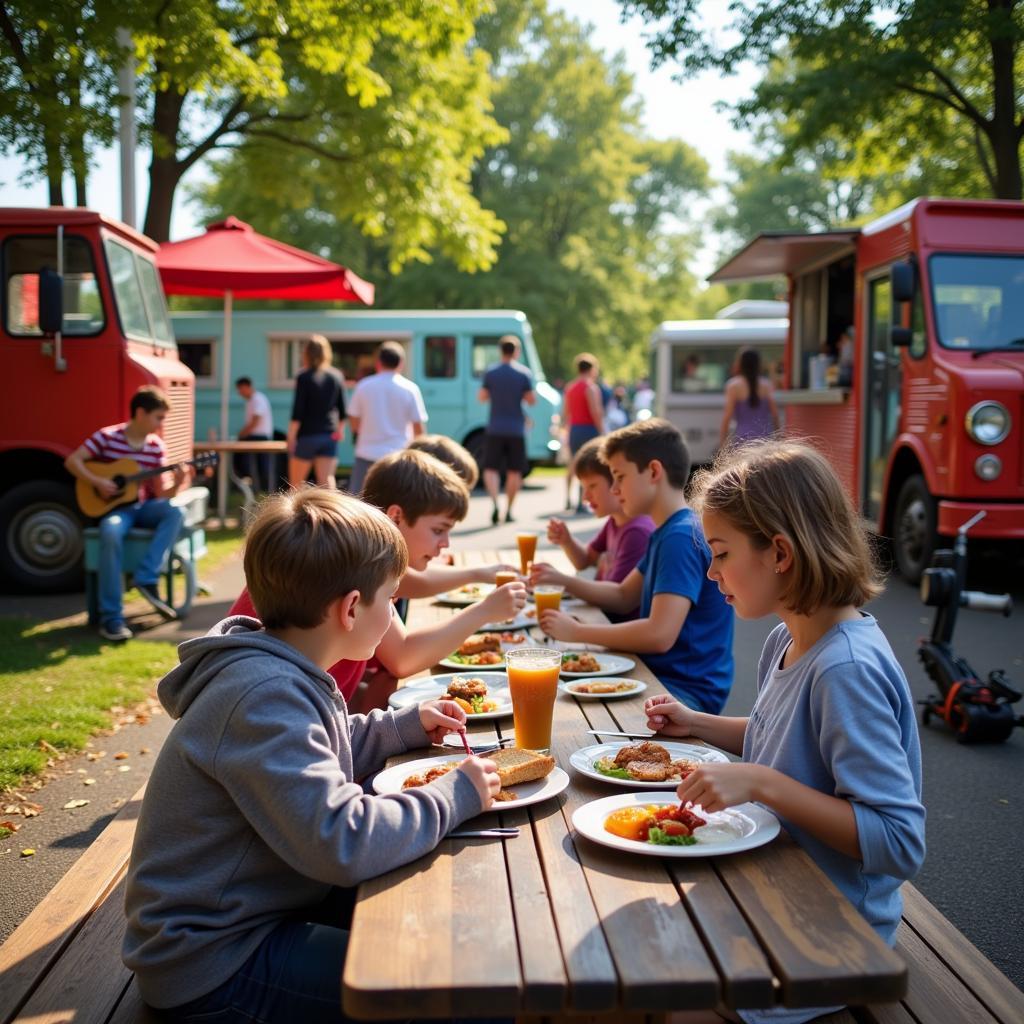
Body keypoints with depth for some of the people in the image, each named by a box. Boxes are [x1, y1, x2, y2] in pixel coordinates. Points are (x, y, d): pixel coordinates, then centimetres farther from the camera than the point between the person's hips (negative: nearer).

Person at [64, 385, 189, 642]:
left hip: (144, 506, 4)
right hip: (115, 507, -4)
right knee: (111, 533, -37)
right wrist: (98, 482, -20)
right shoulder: (107, 437, -6)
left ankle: (147, 579, -25)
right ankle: (111, 617, -33)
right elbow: (72, 461, -9)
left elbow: (159, 493, 4)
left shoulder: (156, 447, 4)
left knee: (175, 512, -28)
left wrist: (176, 485, -17)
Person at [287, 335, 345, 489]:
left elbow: (297, 411, -12)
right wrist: (340, 430, 21)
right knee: (327, 479, -1)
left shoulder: (304, 378, -9)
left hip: (306, 435, -4)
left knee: (295, 483, 10)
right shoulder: (337, 377, 4)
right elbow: (342, 408, 8)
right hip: (329, 436, 4)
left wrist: (291, 436, -7)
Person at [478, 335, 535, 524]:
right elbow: (531, 400, -4)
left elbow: (482, 397, 3)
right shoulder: (524, 373, -4)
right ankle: (508, 511, 13)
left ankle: (495, 502, -19)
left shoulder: (490, 373, -1)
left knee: (491, 469, 4)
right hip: (516, 430, 0)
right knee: (514, 471, 10)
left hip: (495, 429, 0)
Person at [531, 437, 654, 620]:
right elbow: (585, 560, 20)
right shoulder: (614, 521, 9)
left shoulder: (638, 531, -20)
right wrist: (566, 542, 0)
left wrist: (562, 581, -25)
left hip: (624, 625, -8)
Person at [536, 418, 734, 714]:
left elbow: (660, 634, -28)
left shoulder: (683, 537, -20)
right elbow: (624, 597, 22)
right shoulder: (664, 533, 13)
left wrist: (576, 632, -18)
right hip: (659, 674, 10)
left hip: (688, 690, -10)